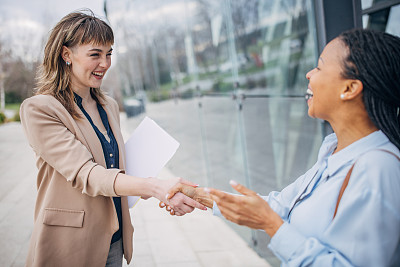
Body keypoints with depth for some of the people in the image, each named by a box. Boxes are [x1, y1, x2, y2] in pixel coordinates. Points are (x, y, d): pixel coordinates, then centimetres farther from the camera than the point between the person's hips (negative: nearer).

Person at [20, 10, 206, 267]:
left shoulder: (109, 106, 7)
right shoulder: (39, 109, -14)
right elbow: (85, 174, -24)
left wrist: (165, 194, -2)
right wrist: (155, 187, -38)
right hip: (70, 245, -5)